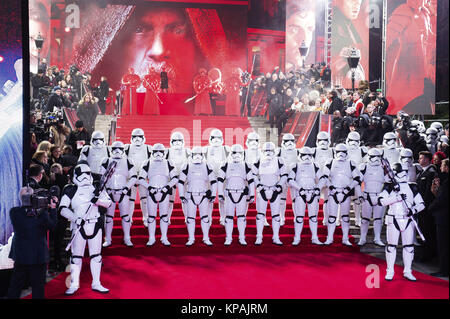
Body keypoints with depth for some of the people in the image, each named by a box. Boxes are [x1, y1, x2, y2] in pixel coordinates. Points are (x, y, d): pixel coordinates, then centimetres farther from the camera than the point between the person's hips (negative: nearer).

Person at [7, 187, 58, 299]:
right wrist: (53, 208, 2)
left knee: (15, 285, 18)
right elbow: (52, 226, -4)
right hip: (38, 256, -3)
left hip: (20, 255, 3)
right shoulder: (41, 213, -19)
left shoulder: (13, 212, -10)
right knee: (38, 285, 9)